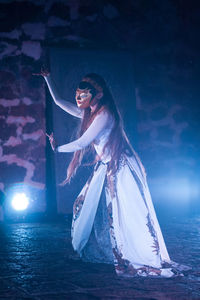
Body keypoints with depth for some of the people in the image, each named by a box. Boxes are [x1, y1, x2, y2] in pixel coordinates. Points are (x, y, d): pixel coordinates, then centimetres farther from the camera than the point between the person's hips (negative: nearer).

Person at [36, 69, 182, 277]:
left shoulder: (105, 114, -18)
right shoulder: (89, 113, 10)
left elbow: (82, 143, -18)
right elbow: (59, 102, 20)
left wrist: (57, 149, -5)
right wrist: (48, 79, 15)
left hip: (121, 169, -10)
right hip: (106, 169, 10)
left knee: (128, 216, -10)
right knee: (87, 206, 12)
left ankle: (152, 262, -3)